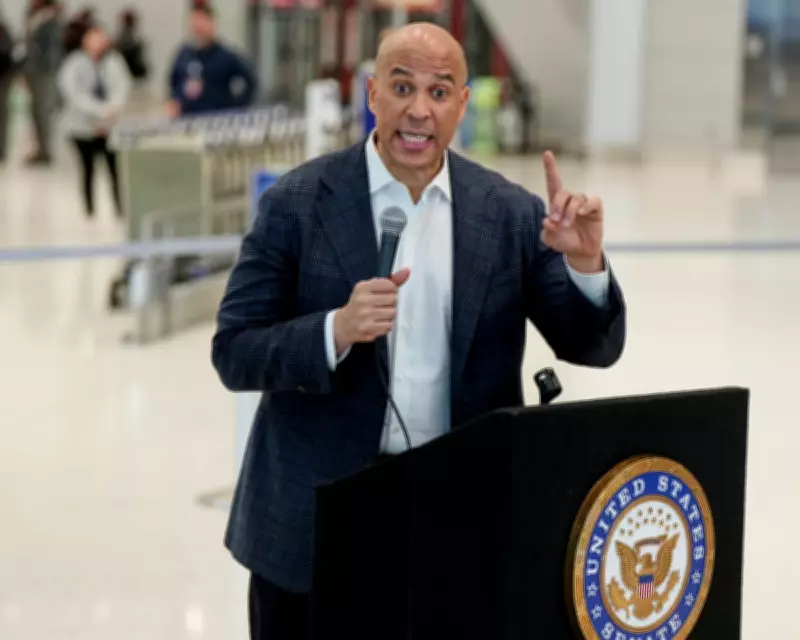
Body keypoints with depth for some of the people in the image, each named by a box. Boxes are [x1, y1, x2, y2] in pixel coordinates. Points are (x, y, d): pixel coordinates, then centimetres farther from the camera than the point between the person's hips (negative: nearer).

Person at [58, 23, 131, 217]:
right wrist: (101, 110, -25)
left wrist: (113, 107, -27)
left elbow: (122, 86, -9)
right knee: (88, 169, 8)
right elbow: (75, 94, -17)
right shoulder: (74, 64, -9)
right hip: (83, 125, -1)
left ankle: (121, 209, 2)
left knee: (115, 168, -5)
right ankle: (90, 212, 17)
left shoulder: (114, 61, -3)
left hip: (110, 126, 1)